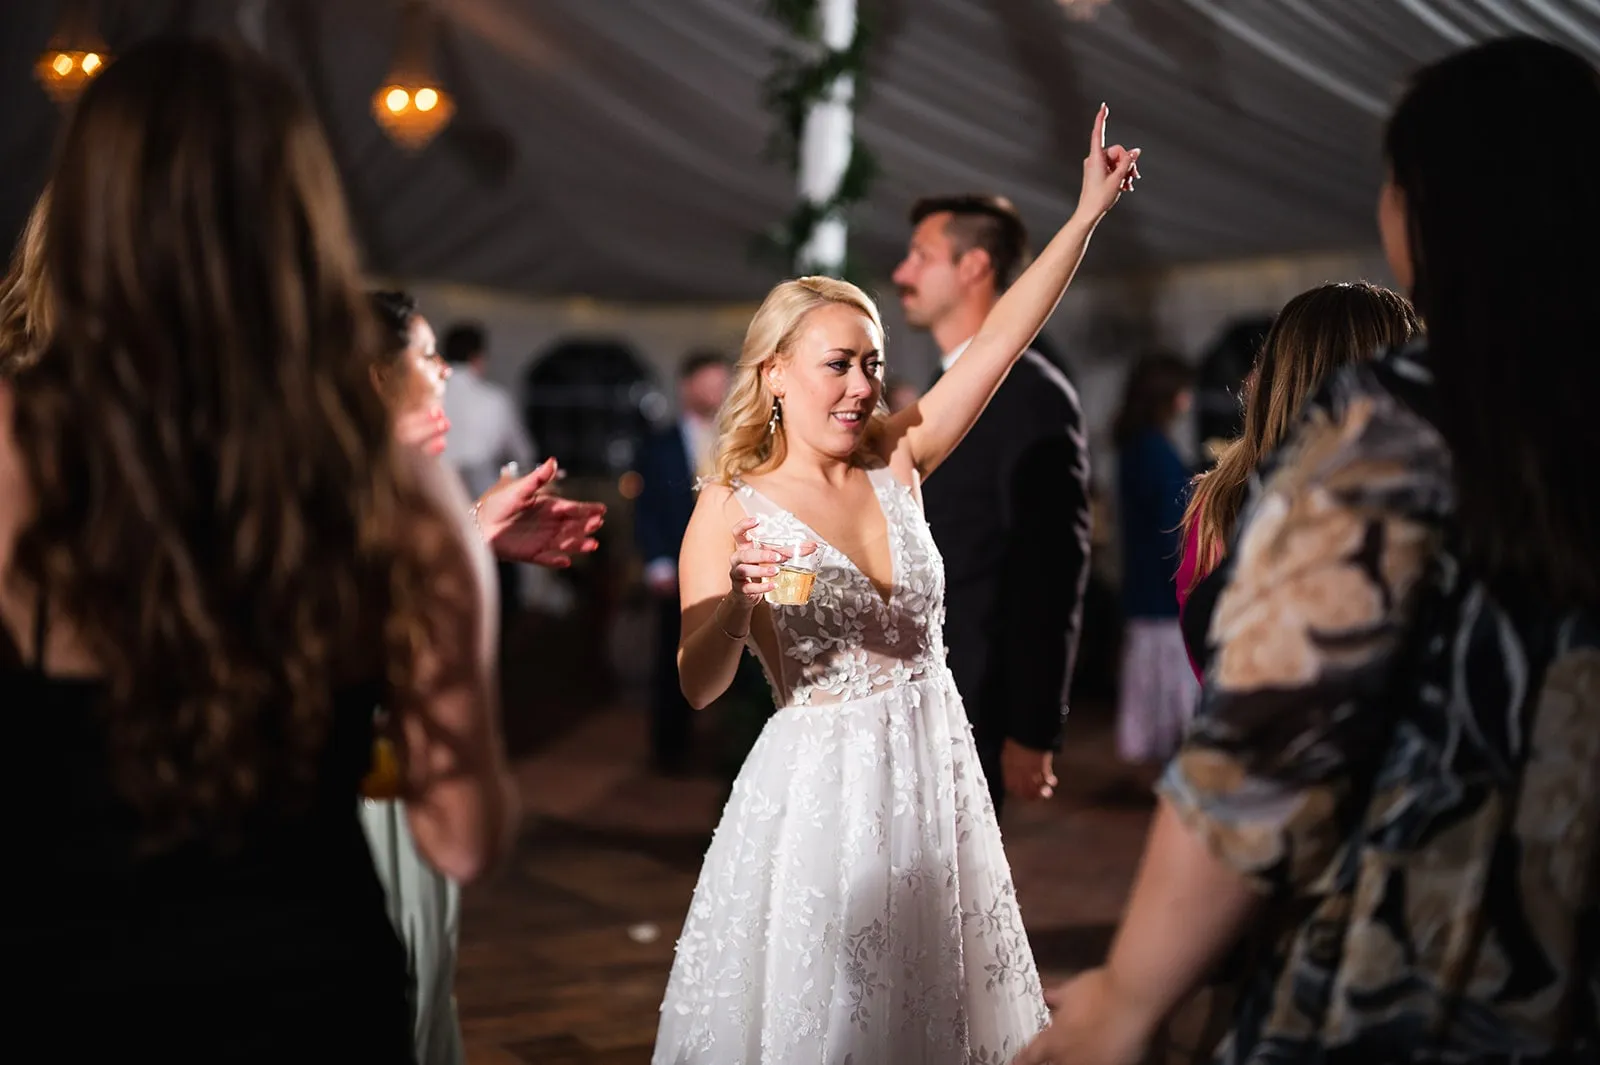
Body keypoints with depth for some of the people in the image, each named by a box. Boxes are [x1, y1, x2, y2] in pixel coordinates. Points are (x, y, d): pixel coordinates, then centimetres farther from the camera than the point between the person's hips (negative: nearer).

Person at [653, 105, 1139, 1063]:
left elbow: (1003, 338, -3)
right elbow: (698, 687, -16)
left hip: (935, 767, 5)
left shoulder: (897, 464, 1)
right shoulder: (732, 509, -10)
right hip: (822, 783, -4)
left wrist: (1091, 211, -7)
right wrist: (738, 603, -35)